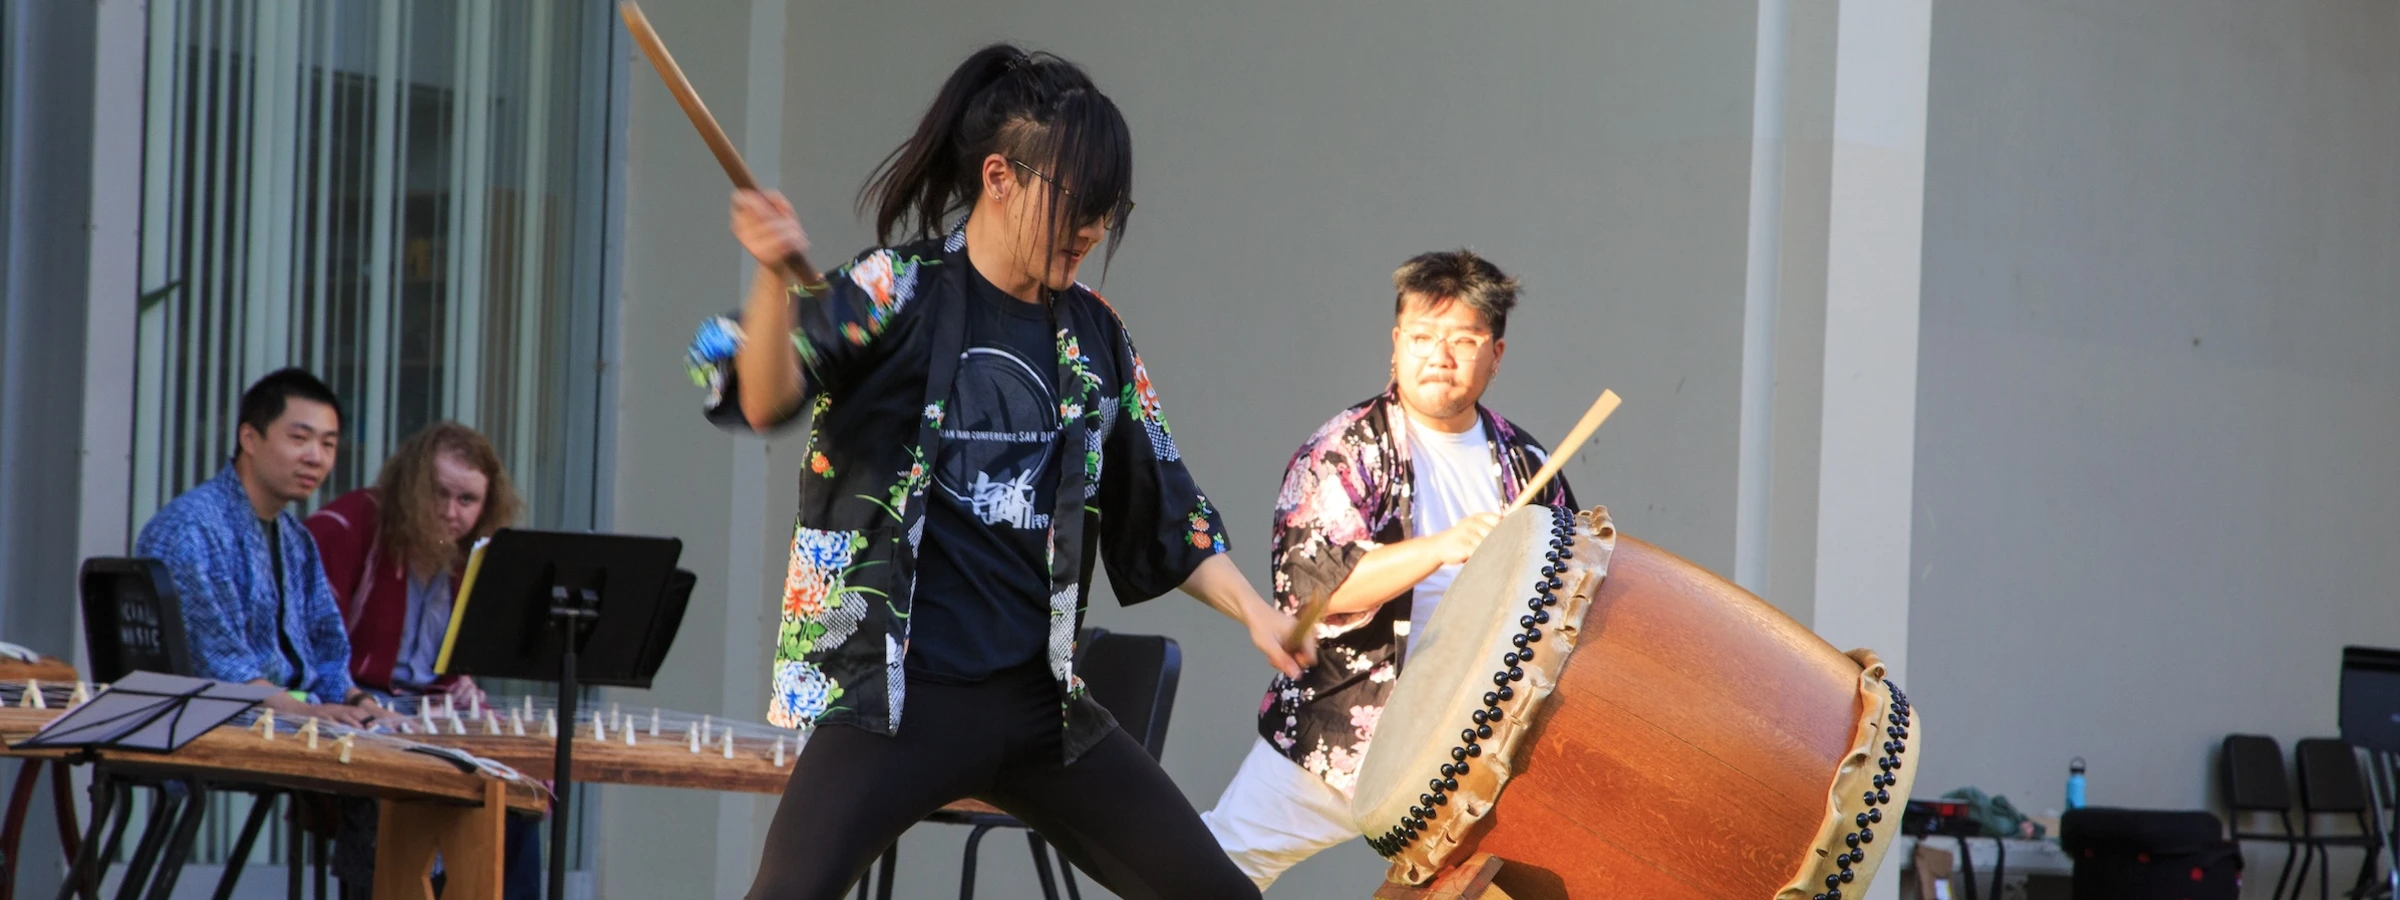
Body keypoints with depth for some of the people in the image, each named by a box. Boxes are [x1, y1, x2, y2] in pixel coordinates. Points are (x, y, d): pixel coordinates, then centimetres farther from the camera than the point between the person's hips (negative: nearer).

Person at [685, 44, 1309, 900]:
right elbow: (767, 399, -20)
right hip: (898, 693, -6)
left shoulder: (1092, 336, 11)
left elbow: (1162, 509, 18)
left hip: (1043, 700, 6)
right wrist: (775, 279, -38)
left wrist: (1253, 610, 5)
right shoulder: (897, 293, -5)